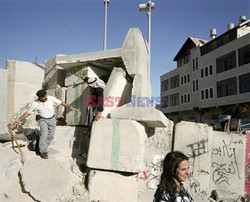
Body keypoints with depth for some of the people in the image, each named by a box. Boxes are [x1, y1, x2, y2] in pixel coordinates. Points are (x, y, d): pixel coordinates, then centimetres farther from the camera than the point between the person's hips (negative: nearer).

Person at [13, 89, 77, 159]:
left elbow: (61, 102, -6)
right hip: (42, 119, -3)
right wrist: (19, 120, -9)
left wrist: (70, 107, -9)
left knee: (50, 136, 5)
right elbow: (28, 113, -5)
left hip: (52, 119, 3)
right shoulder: (34, 103, -16)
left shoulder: (51, 98, -15)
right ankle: (43, 151, -15)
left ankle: (41, 149, 24)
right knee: (44, 133, -23)